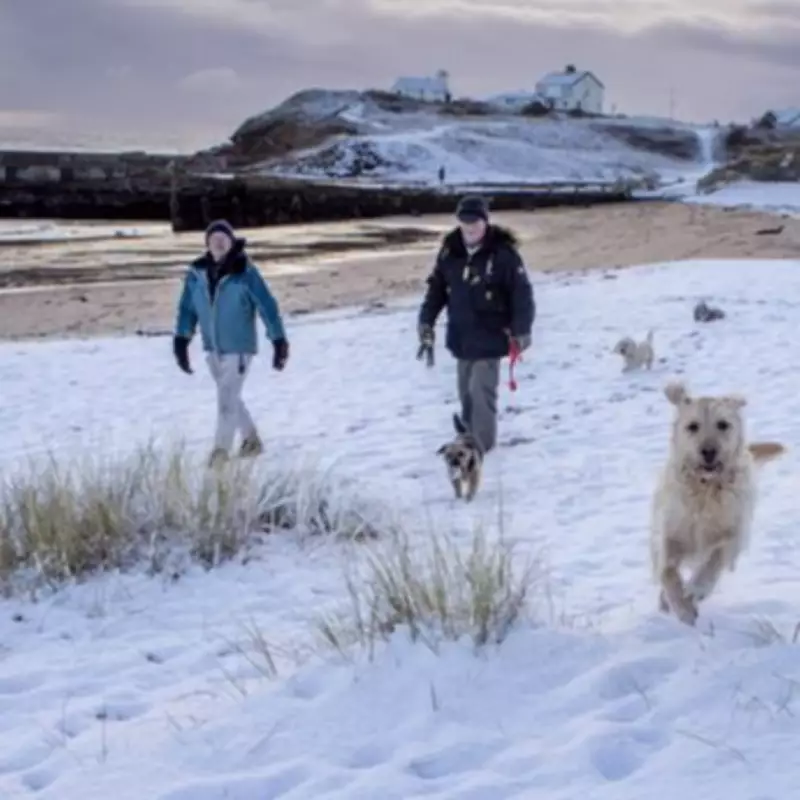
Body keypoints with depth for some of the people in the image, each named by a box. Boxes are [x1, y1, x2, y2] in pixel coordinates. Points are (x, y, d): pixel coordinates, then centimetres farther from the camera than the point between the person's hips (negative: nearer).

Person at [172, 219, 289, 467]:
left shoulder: (245, 272, -17)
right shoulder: (197, 273, -4)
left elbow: (268, 306, -13)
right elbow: (187, 308, 3)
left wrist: (279, 342, -12)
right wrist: (181, 342, -2)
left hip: (239, 348, -5)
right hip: (213, 348, 5)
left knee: (227, 399, -8)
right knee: (230, 397, 18)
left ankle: (221, 451, 5)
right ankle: (251, 439, 37)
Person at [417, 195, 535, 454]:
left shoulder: (503, 253, -15)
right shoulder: (450, 252, 0)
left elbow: (522, 294, -12)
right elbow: (436, 290, 7)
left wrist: (521, 334, -12)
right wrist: (426, 328, 3)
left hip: (490, 337, -5)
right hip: (461, 337, 5)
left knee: (481, 389, -9)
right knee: (466, 390, 16)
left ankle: (480, 445, 2)